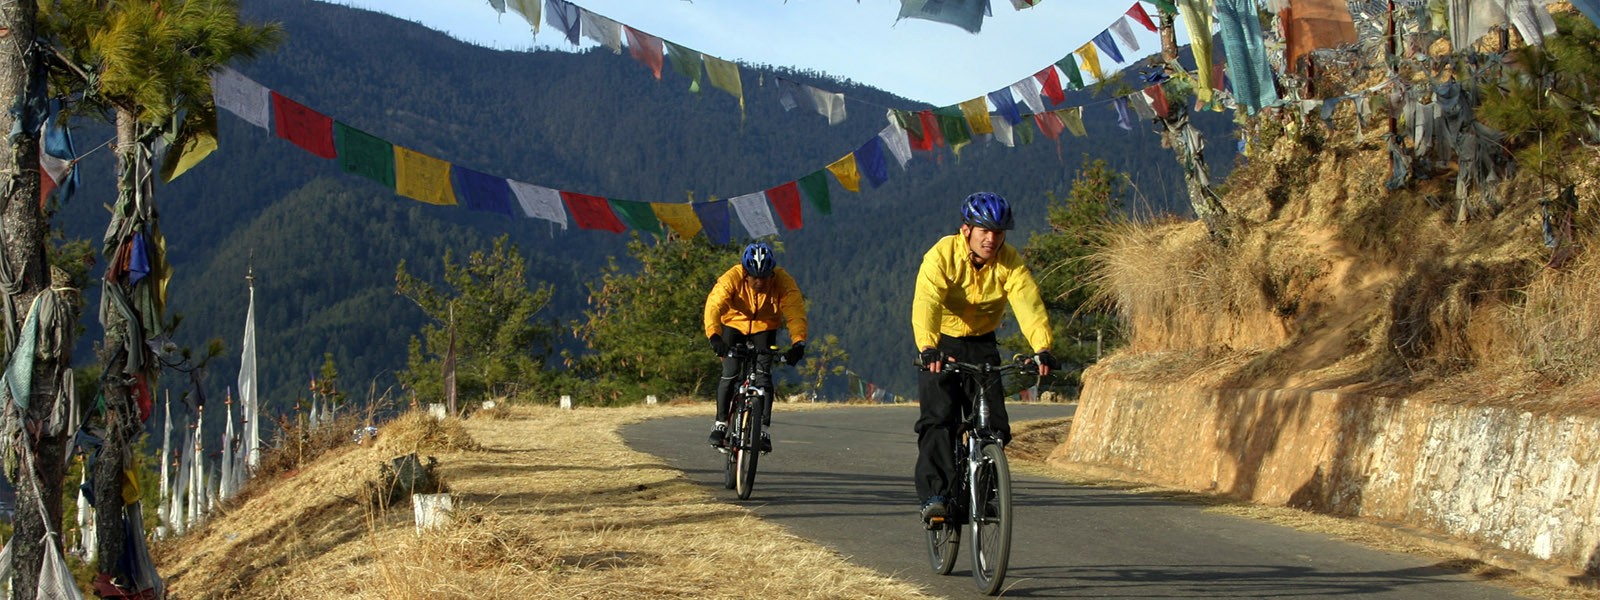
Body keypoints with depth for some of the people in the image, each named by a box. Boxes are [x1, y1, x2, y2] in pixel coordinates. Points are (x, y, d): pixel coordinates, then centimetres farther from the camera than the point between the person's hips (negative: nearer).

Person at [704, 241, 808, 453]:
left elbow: (796, 311, -38)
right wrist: (714, 336, -60)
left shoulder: (783, 281, -29)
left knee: (763, 373, -16)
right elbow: (714, 305, -44)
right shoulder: (731, 278, -32)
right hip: (735, 323, 0)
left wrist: (798, 342, -54)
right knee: (730, 373, -13)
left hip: (765, 327, 0)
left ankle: (762, 429, -10)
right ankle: (720, 423, 5)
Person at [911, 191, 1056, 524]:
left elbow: (1028, 303, -26)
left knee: (993, 423, -6)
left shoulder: (1010, 262, -13)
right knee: (940, 418, -19)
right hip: (941, 344, -3)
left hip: (982, 345, 3)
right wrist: (927, 349, -51)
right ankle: (935, 494, -17)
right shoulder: (942, 255, -21)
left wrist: (1042, 349, -43)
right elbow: (926, 303, -34)